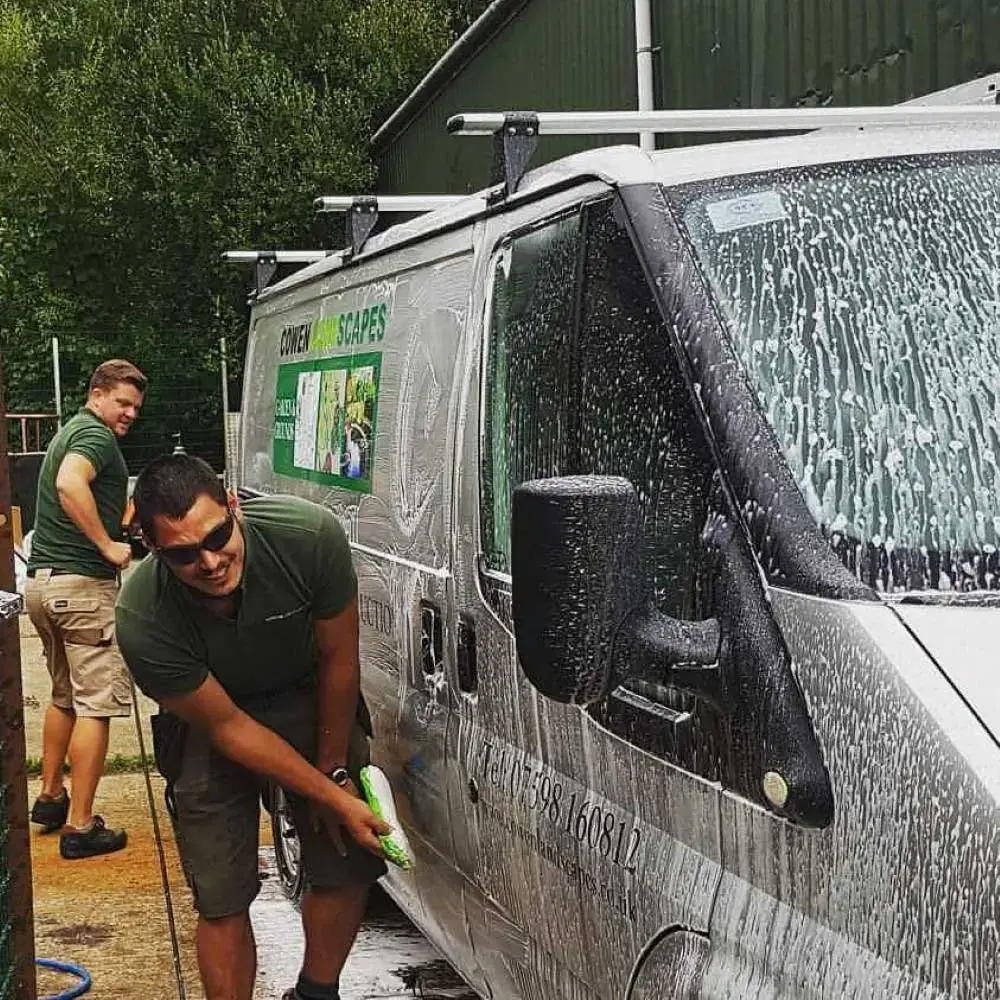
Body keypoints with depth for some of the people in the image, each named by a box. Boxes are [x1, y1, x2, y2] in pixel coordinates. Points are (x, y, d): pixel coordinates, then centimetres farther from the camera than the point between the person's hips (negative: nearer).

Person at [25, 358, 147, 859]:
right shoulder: (96, 434, -12)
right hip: (82, 582, -10)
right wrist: (108, 545, -26)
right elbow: (70, 483, -31)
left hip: (42, 581, 10)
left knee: (65, 696, 23)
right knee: (96, 705, -5)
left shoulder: (70, 432, 20)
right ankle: (80, 826, -3)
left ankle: (50, 797, 32)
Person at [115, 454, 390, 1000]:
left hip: (310, 700, 2)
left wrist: (333, 768, -6)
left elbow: (338, 659, -15)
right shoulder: (143, 620, -34)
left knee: (347, 864, 1)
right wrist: (334, 797, -21)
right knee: (222, 899, -5)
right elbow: (227, 727, -22)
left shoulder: (310, 535, -33)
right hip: (210, 716, -2)